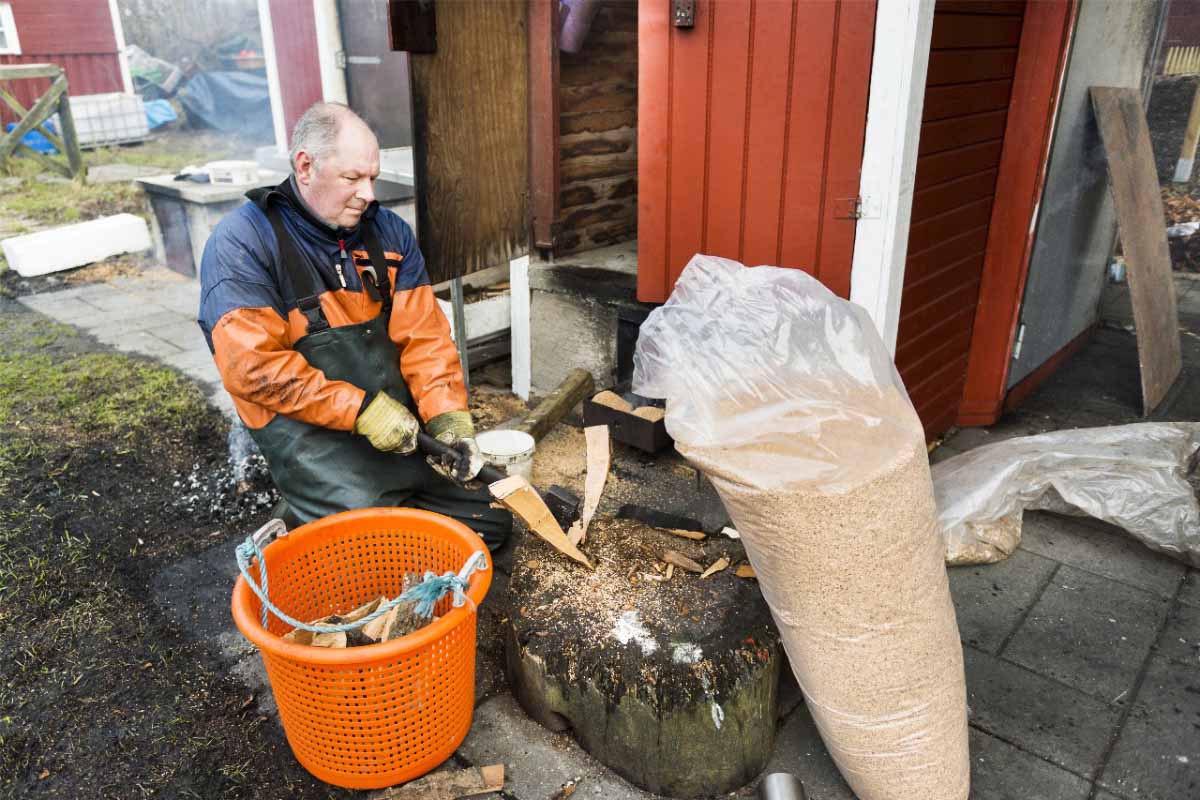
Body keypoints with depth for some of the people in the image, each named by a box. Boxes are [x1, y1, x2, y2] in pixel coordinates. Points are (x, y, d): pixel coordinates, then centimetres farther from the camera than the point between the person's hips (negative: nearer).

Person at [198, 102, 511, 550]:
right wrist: (361, 409, -21)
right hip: (308, 430, -6)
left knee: (491, 522, 6)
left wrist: (448, 414, -12)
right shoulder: (242, 243, -10)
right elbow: (253, 366, -19)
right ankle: (303, 530, 8)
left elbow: (423, 335, 3)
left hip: (401, 421, 6)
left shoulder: (388, 232, 6)